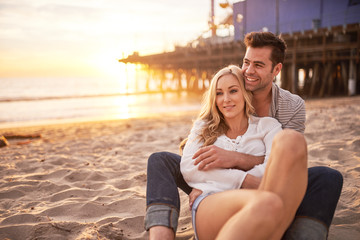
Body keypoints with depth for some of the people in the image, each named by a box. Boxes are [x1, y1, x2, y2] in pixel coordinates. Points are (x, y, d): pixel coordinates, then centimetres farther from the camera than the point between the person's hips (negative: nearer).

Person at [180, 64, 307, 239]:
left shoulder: (267, 125, 24)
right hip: (209, 206, -1)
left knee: (290, 139, -27)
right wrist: (243, 180, -5)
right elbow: (187, 167, 8)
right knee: (268, 203, -38)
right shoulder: (203, 127, 27)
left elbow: (274, 168, 4)